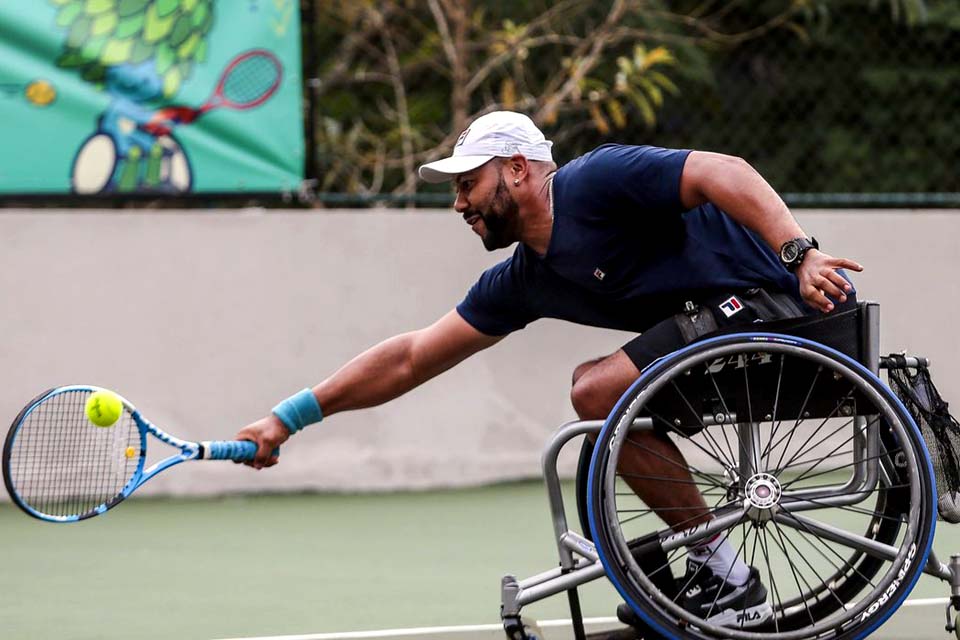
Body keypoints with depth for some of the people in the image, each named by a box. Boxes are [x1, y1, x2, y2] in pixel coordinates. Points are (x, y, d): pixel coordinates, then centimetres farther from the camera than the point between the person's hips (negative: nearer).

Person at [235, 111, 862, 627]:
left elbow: (721, 171, -21)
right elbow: (412, 358, 20)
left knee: (600, 392, -17)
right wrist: (291, 416, 18)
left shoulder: (597, 180, -10)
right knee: (597, 385, 18)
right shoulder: (522, 282, 15)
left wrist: (801, 253, -33)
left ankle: (727, 577, -11)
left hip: (784, 296, -10)